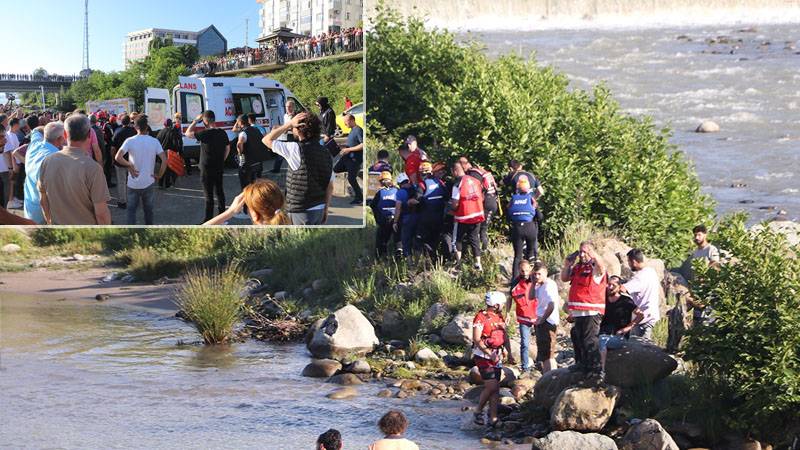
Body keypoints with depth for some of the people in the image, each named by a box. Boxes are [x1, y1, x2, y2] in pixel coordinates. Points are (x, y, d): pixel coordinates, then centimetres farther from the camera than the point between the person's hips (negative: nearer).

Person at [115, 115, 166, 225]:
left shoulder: (130, 141, -10)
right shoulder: (154, 141, -6)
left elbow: (117, 158, -20)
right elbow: (164, 160, -13)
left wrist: (129, 165, -6)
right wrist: (159, 175, -2)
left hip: (133, 183, -1)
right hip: (148, 182, 1)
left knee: (131, 210, 11)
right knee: (148, 210, 17)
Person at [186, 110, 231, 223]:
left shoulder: (205, 133, -20)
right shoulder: (222, 133, 2)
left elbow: (188, 133, -12)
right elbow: (227, 148, 13)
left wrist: (195, 121, -4)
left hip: (207, 169, -7)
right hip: (219, 168, 7)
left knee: (209, 195, -2)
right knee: (220, 192, 16)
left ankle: (208, 220, 2)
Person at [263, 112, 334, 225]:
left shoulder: (296, 149, -16)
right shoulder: (326, 154, 6)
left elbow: (267, 140, -8)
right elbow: (330, 187, 8)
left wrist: (289, 124, -7)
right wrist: (325, 210, 17)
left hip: (301, 211, -7)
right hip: (319, 209, 7)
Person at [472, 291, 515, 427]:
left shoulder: (500, 317, 10)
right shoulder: (481, 317, -14)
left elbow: (505, 336, 15)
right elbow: (477, 339, -18)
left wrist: (509, 354, 5)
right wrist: (490, 354, -23)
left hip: (497, 356, 8)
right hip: (483, 356, -8)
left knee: (496, 388, 4)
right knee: (491, 386, -14)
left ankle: (493, 418, 6)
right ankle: (478, 413, 2)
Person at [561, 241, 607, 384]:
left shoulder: (595, 267, -9)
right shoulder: (577, 267, 16)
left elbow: (602, 268, -32)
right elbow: (564, 278, 23)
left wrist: (592, 253, -31)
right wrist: (567, 264, 13)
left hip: (591, 312, -9)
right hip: (578, 312, 9)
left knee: (590, 341, -13)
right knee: (578, 339, 22)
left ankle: (597, 370, -13)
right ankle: (582, 364, 38)